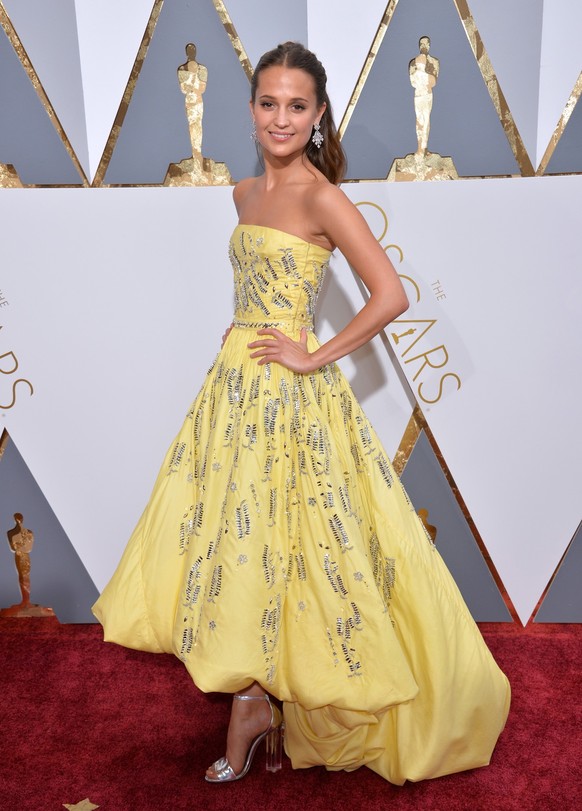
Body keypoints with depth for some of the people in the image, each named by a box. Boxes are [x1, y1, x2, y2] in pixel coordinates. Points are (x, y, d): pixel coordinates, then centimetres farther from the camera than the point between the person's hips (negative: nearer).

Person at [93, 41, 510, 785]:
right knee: (235, 536, 11)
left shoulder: (318, 195, -12)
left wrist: (316, 357, -14)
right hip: (235, 381, 8)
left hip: (288, 392, -8)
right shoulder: (246, 193, 11)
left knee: (267, 540, 2)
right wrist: (239, 352, 12)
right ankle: (257, 699, 29)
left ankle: (255, 703, 25)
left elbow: (390, 295, -18)